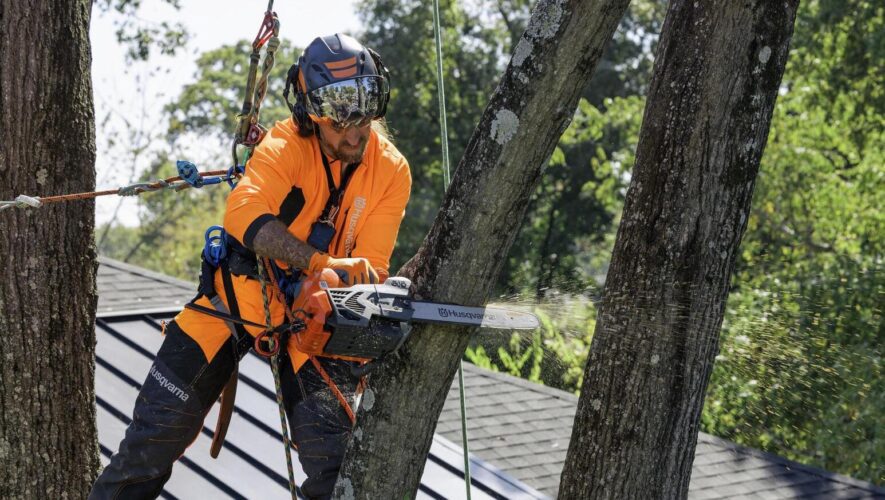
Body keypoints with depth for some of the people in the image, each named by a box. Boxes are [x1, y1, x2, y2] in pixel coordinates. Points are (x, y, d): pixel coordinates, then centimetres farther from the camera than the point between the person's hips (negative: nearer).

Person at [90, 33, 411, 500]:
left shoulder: (391, 172, -8)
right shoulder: (287, 145, -18)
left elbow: (371, 267, -11)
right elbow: (245, 213, -36)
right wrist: (321, 262, -47)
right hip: (244, 285, -1)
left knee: (329, 449, -11)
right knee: (161, 420, 2)